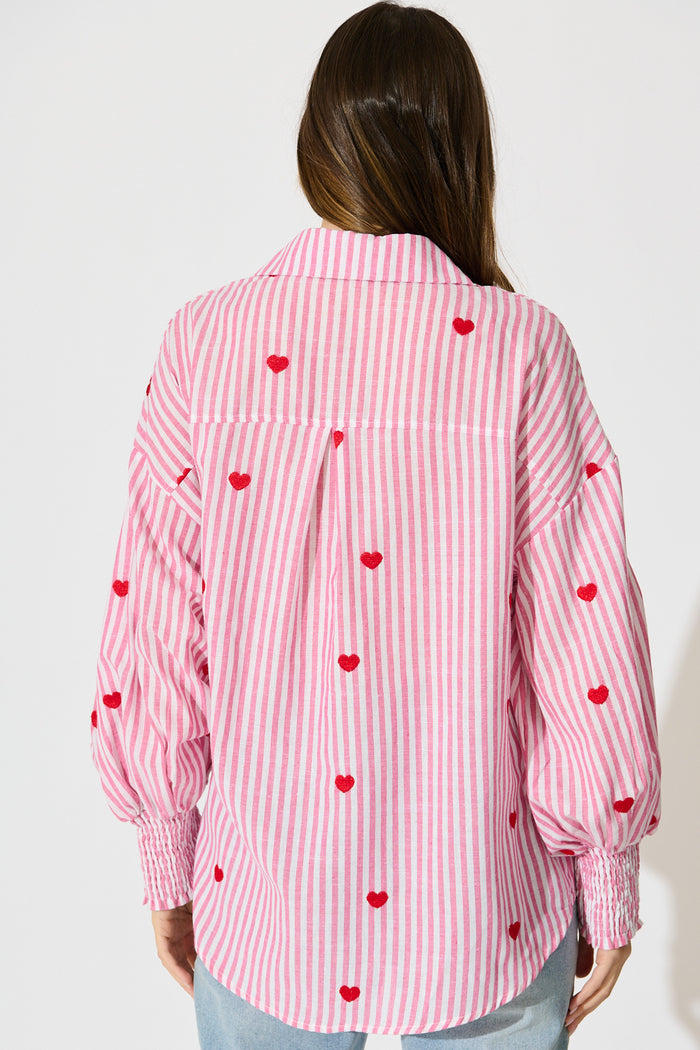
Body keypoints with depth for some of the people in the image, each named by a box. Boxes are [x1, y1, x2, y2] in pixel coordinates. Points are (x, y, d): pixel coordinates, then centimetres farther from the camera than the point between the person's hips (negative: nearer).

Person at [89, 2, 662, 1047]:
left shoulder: (205, 341, -13)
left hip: (259, 923, 1)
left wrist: (168, 870, 7)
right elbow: (588, 661, -14)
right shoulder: (521, 349, -16)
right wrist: (609, 894, 2)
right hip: (485, 925, 0)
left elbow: (154, 650, -8)